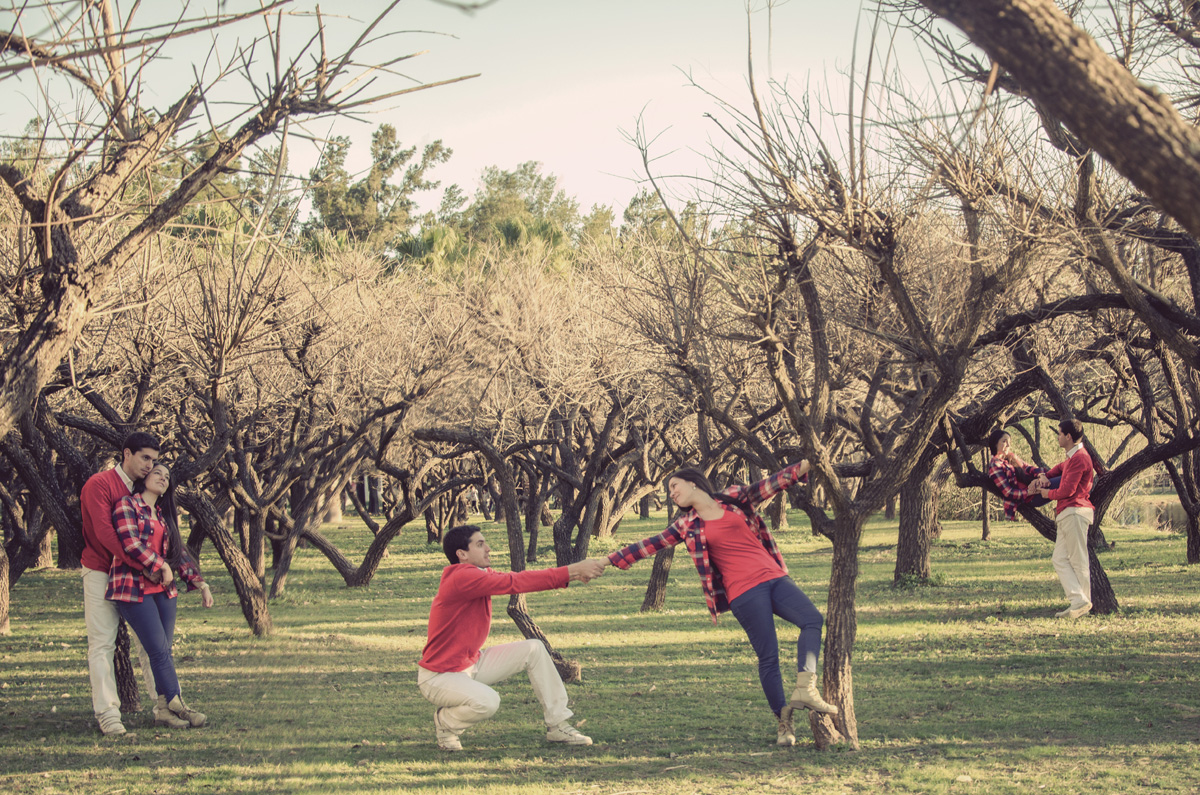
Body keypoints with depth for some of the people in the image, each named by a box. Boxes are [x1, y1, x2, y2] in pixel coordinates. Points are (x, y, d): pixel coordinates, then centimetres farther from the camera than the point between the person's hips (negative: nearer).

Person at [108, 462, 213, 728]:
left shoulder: (165, 515, 19)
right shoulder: (127, 505, -3)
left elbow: (179, 552, 20)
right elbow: (131, 544, -14)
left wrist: (200, 583, 14)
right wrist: (162, 567, -8)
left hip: (163, 588, 7)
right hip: (134, 587, -7)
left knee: (164, 651, 3)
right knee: (159, 650, -8)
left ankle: (164, 709, 6)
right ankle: (177, 706, -3)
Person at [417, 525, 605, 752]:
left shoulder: (481, 574, 3)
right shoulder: (461, 578, -26)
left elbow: (518, 580, -3)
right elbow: (514, 583, -32)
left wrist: (573, 573, -16)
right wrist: (571, 571, -32)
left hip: (472, 664, 10)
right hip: (439, 677, -10)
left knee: (534, 650, 2)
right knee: (487, 701, -35)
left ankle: (557, 725, 7)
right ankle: (445, 721, -1)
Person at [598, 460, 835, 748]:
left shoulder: (735, 498, 12)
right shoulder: (686, 526, 10)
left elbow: (771, 484, 5)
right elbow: (649, 545, 12)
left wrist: (805, 465, -6)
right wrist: (609, 561, 11)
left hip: (774, 577, 2)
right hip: (744, 592, -2)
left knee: (812, 619, -19)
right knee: (768, 655, -7)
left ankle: (805, 689, -25)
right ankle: (783, 722, 0)